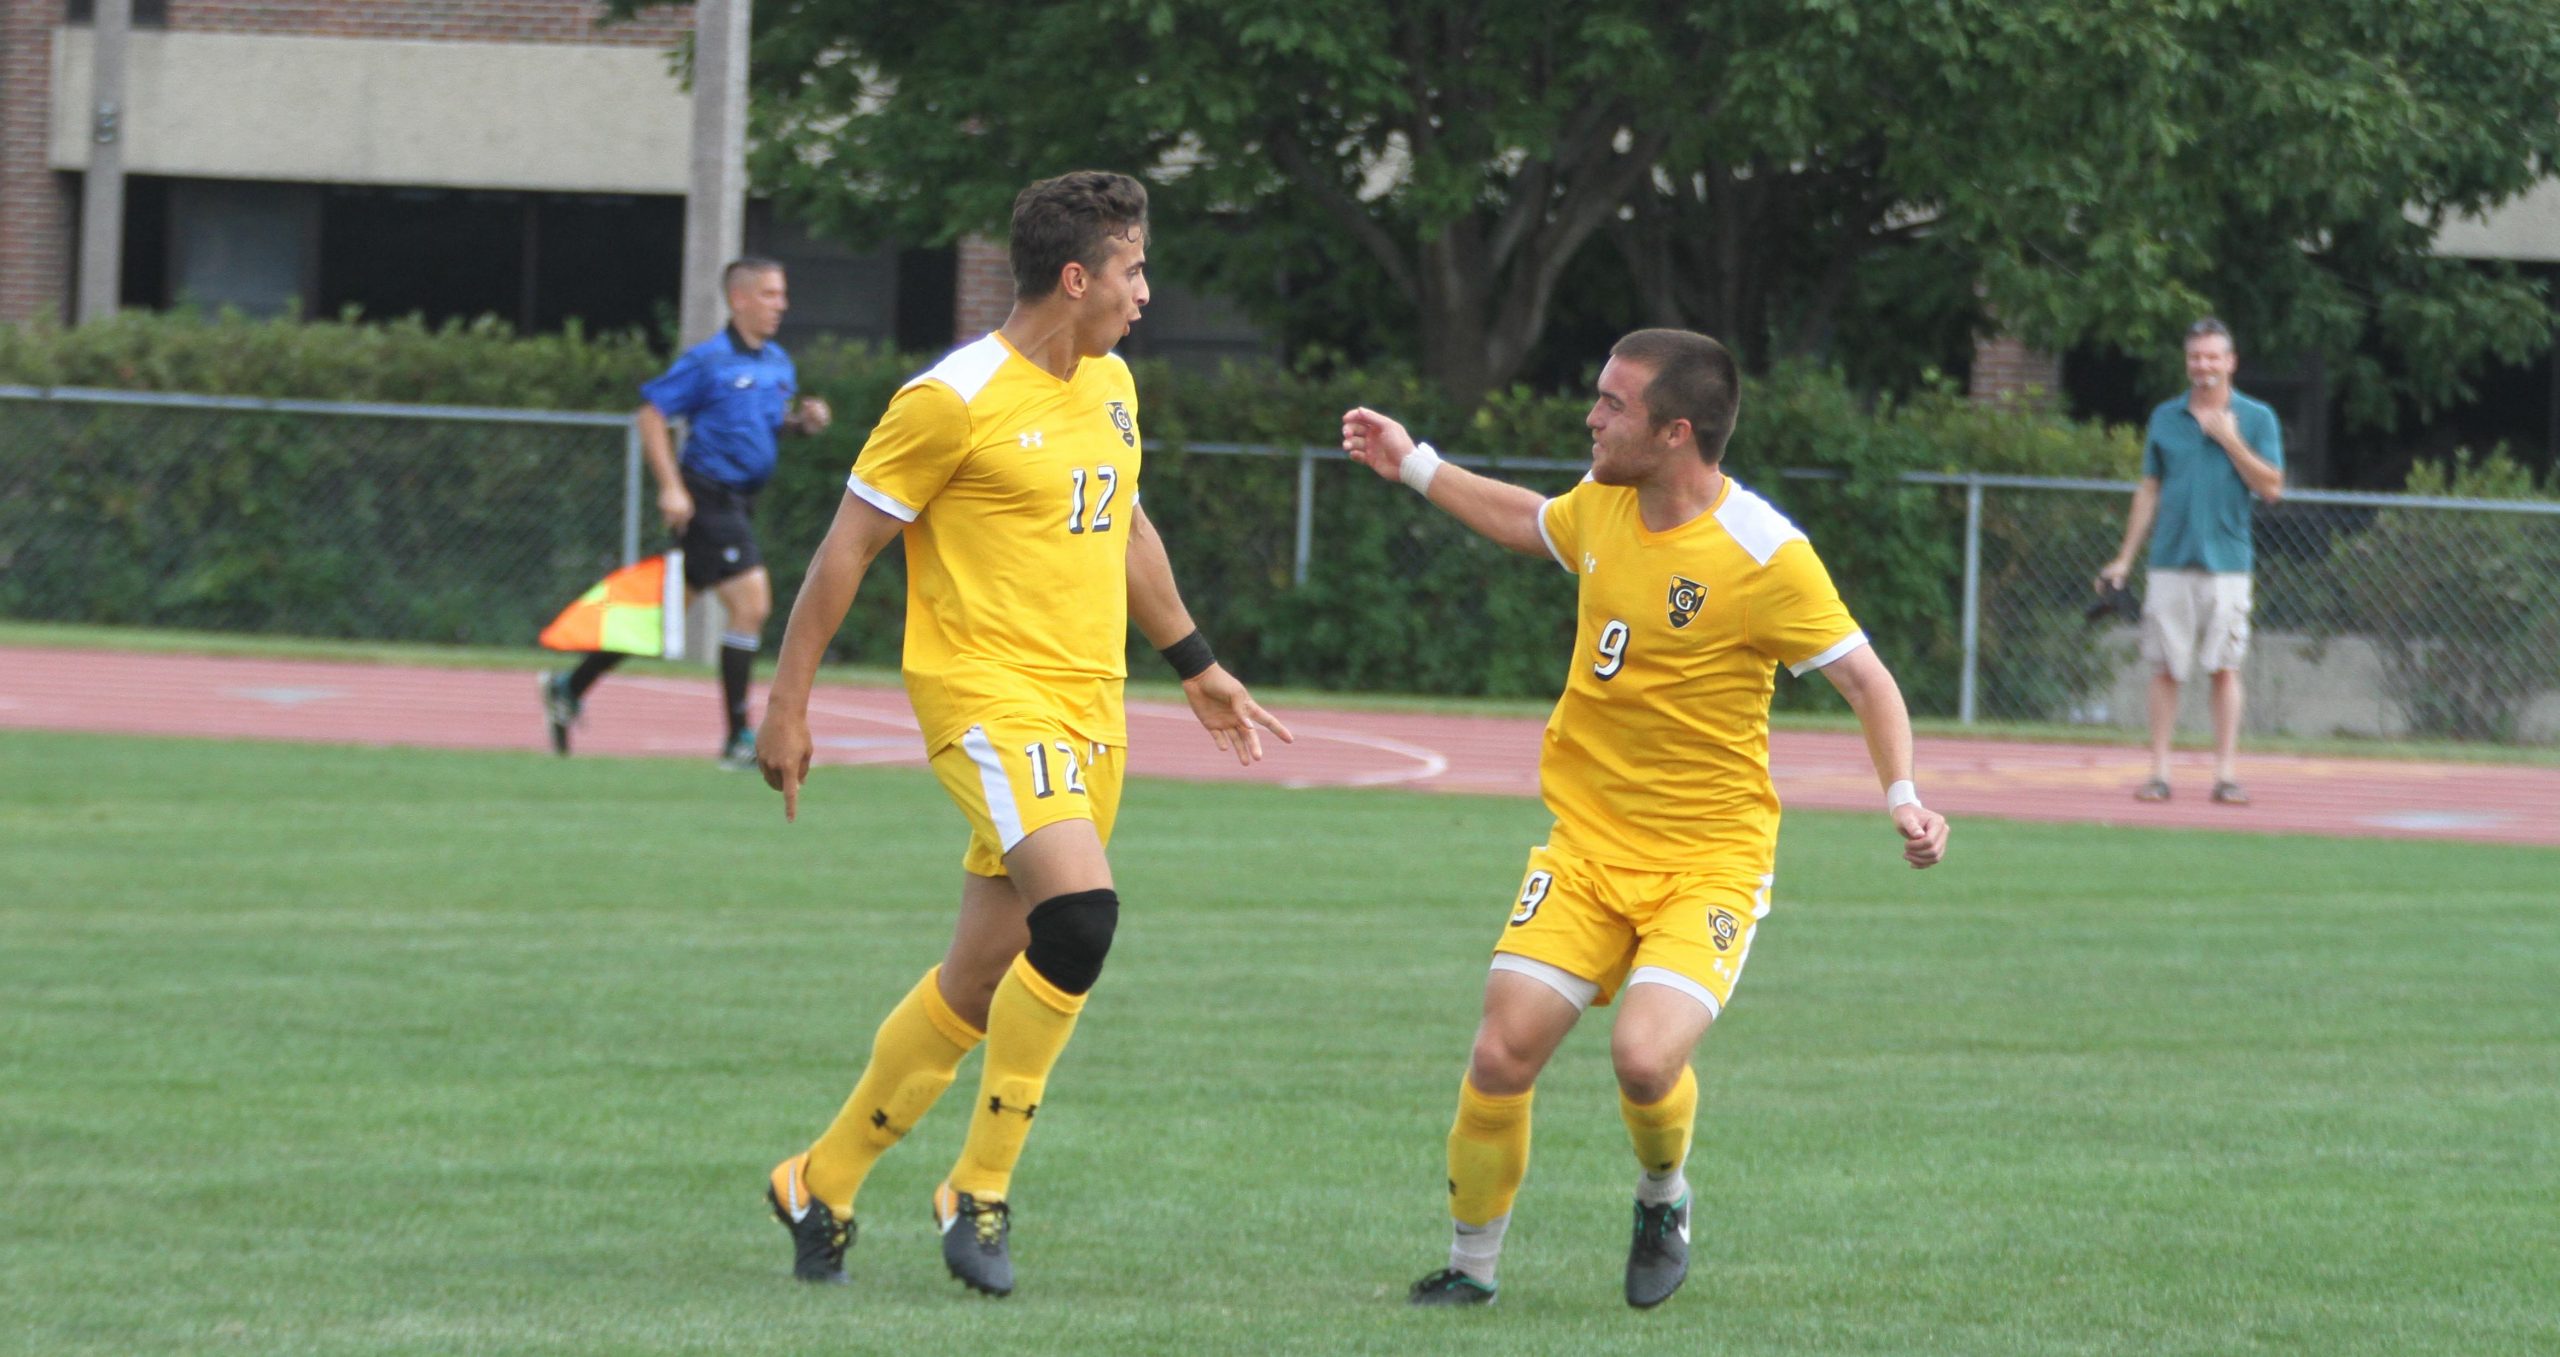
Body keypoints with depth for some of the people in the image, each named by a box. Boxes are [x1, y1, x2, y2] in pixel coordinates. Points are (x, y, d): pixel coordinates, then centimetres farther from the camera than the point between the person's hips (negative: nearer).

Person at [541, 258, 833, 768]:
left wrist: (804, 421, 2)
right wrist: (671, 487, -17)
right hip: (708, 499, -9)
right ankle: (738, 738, -9)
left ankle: (569, 689, 27)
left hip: (738, 503, 9)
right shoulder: (709, 360, -12)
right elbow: (650, 414, -10)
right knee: (751, 605, -14)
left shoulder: (779, 364, 12)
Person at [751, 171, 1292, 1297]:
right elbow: (846, 547, -7)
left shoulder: (1110, 387, 13)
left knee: (979, 981, 8)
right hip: (987, 692, -8)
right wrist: (787, 703, -6)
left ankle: (822, 1185, 23)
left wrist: (1196, 666, 33)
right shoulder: (954, 401, -12)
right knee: (1079, 909, -27)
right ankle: (980, 1194, -16)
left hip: (1089, 713, 8)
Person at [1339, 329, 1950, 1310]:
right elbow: (1529, 522, 26)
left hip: (1710, 859, -5)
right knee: (1502, 1054, -7)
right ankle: (1471, 1262, 13)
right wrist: (1414, 467, 30)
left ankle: (1663, 1198, 10)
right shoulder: (1603, 504, 2)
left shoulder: (1765, 557, -17)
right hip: (1587, 844, 5)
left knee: (1646, 1057, -24)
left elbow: (1863, 678, -11)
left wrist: (1903, 796, -24)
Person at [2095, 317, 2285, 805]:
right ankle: (2159, 773, 1)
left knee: (2224, 668, -3)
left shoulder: (2256, 418, 4)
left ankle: (2226, 774, 0)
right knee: (2164, 669, -1)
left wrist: (2230, 440, -11)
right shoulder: (2165, 417, 11)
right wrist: (2125, 558, 11)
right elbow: (2149, 490, 15)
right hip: (2170, 562, 2)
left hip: (2226, 562, -2)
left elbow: (2271, 488, -3)